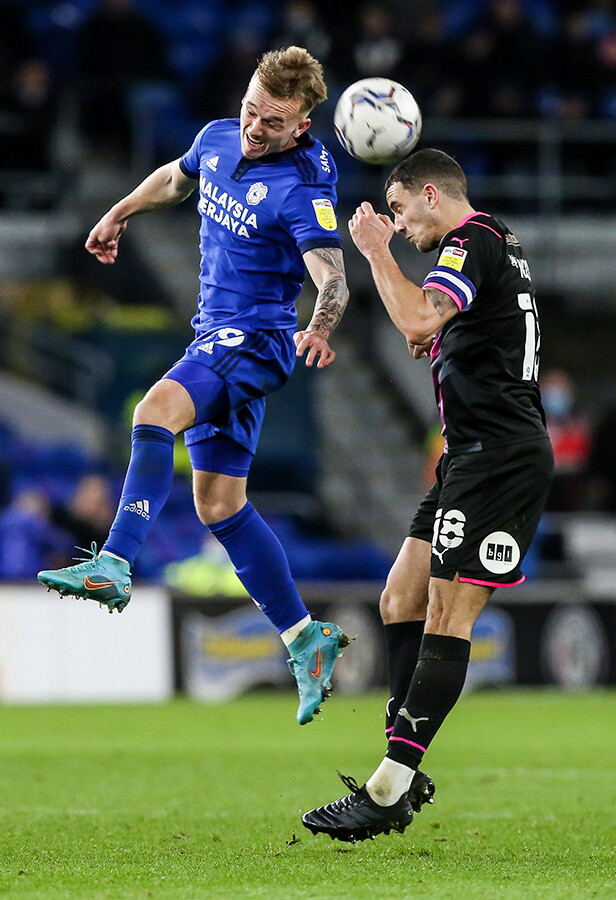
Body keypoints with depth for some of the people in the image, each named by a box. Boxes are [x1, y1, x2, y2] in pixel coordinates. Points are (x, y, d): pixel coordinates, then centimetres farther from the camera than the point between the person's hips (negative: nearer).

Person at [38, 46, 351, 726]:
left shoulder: (302, 190, -19)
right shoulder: (218, 139, 4)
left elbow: (333, 279, -31)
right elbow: (177, 179, 28)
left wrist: (322, 327, -49)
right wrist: (120, 212, 34)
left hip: (255, 338, -8)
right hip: (217, 336, 8)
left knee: (154, 412, -33)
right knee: (217, 502, 8)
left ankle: (114, 566, -41)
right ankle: (306, 640, 14)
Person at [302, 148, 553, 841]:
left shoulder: (473, 240, -10)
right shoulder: (494, 243, 21)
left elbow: (418, 318, -29)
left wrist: (376, 251, -16)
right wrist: (435, 344, 16)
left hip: (497, 456, -11)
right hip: (474, 455, 11)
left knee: (448, 616, -12)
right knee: (401, 600, 8)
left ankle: (387, 790, -15)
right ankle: (402, 774, 6)